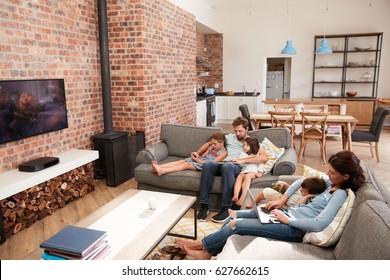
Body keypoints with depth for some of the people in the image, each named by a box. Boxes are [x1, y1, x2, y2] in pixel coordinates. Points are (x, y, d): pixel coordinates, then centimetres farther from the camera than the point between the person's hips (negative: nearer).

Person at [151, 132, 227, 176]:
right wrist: (197, 156, -5)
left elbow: (212, 163, -12)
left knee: (187, 164, -29)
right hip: (200, 160, 7)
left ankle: (162, 171, -45)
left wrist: (198, 160, -15)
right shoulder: (211, 148, 19)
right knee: (182, 161, -18)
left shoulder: (224, 152, -3)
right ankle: (158, 166, -35)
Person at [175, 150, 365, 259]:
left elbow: (319, 224, -28)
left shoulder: (340, 194, -18)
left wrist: (287, 219, -21)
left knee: (236, 225, -13)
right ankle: (207, 253, 15)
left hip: (295, 228, -9)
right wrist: (282, 200, 6)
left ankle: (201, 244, 10)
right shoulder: (331, 182, 9)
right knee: (235, 215, 4)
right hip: (289, 212, 9)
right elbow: (301, 182, 18)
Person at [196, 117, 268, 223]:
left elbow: (265, 157, -4)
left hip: (238, 167, -3)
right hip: (222, 164, 4)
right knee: (208, 164, -31)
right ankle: (204, 205, -29)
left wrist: (242, 160, -13)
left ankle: (226, 209, -36)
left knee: (226, 166, -40)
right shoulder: (230, 137, 29)